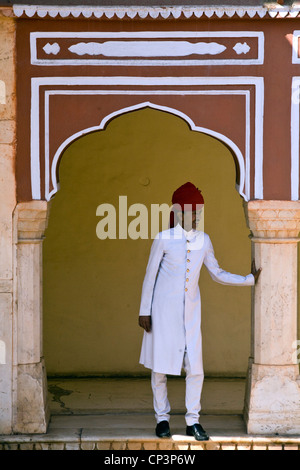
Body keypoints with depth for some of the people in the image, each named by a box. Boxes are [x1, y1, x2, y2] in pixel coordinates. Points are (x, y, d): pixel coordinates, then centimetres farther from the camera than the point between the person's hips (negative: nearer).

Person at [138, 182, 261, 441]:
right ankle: (162, 418, 17)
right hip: (164, 310, -3)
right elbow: (150, 275, -1)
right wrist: (144, 311, -2)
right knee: (160, 366, 2)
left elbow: (218, 274, 12)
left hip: (191, 311, 3)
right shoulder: (164, 239, -6)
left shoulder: (203, 240, 4)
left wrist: (249, 279, 5)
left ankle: (193, 421, 10)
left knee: (195, 368, -1)